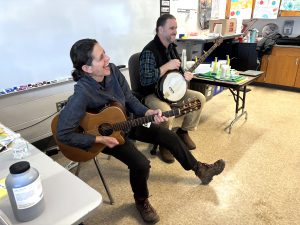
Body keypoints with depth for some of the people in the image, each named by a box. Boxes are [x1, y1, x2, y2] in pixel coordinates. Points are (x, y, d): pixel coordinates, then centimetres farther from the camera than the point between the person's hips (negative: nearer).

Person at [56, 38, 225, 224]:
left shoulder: (112, 70, -15)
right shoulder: (82, 94, -33)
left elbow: (130, 100, -3)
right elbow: (63, 134, -31)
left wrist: (147, 113, -19)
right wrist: (100, 140, -28)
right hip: (103, 134, -6)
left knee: (168, 136, 4)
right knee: (141, 164, -26)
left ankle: (199, 169, 27)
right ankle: (141, 201, 9)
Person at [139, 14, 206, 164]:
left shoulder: (171, 47, 8)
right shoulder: (149, 51, -20)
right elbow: (144, 80, -30)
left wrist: (184, 75, -4)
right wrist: (167, 66, -26)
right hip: (153, 94, -8)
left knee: (200, 98, -3)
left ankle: (183, 132, 13)